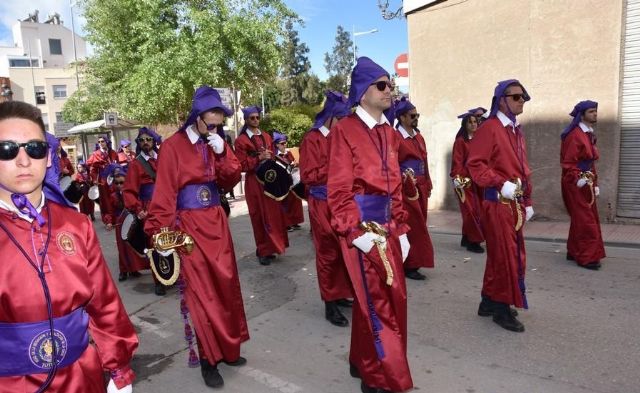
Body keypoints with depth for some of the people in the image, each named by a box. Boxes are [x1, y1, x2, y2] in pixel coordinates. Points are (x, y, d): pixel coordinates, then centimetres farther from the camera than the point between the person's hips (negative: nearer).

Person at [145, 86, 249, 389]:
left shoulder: (216, 144, 8)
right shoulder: (173, 147, -9)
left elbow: (231, 181, 4)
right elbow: (164, 194, -13)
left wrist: (222, 154, -11)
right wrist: (161, 234, -17)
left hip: (217, 221, 6)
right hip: (189, 225, -6)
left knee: (226, 284, 11)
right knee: (201, 290, 0)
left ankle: (228, 348, 28)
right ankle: (209, 359, 14)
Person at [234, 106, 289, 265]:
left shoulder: (267, 137, 15)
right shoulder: (241, 140, -3)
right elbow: (242, 165, -9)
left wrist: (269, 158, 0)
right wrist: (259, 158, -18)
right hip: (254, 182, -5)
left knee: (274, 214, 5)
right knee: (261, 217, -1)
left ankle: (270, 248, 17)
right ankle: (263, 251, 9)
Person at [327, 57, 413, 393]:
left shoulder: (389, 132, 13)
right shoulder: (344, 130, -10)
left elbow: (395, 186, 15)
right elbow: (338, 191, -15)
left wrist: (401, 230, 13)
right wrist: (356, 231, -20)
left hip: (387, 226, 8)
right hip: (361, 226, -8)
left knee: (393, 297, 16)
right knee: (376, 302, 0)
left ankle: (364, 361, 36)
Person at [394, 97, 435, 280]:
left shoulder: (419, 137, 14)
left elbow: (424, 162, 17)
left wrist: (428, 186, 14)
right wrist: (405, 179, -14)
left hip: (421, 188, 8)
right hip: (405, 189, -8)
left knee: (418, 226, 11)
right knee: (412, 227, -5)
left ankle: (411, 263, 22)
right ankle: (410, 265, 4)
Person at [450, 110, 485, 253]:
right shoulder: (460, 141, -6)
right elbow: (457, 162, -10)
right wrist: (458, 178, -18)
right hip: (465, 180, -6)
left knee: (473, 210, 9)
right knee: (471, 210, -7)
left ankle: (466, 238, 22)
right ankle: (473, 241, 0)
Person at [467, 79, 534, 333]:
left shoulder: (516, 131, 16)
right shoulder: (489, 128, -11)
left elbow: (523, 169, 20)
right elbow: (475, 164, -18)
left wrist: (527, 202, 18)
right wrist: (501, 184, -25)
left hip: (515, 203, 9)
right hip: (498, 202, -9)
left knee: (504, 254, 14)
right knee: (505, 256, -3)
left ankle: (490, 301, 27)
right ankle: (502, 308, 11)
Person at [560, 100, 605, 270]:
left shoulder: (589, 135, 14)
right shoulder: (574, 135, -16)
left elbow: (591, 162, 18)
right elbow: (568, 163, -20)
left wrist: (594, 184, 17)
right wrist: (579, 179, -29)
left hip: (587, 184, 10)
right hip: (575, 184, -10)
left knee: (585, 219, 14)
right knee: (585, 221, -6)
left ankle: (574, 252, 24)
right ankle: (586, 257, 2)